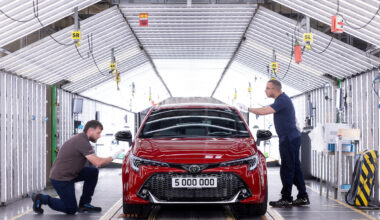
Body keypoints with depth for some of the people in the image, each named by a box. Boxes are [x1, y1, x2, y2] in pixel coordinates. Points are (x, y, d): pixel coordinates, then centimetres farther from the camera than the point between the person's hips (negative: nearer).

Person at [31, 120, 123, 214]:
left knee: (93, 172, 4)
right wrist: (113, 157, -14)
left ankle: (84, 204, 10)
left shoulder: (80, 138, 11)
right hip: (60, 178, -10)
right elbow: (98, 163, -26)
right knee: (71, 210, -4)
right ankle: (42, 199, 4)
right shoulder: (82, 141, -21)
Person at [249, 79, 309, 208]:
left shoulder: (282, 100, -17)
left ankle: (286, 199, -3)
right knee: (295, 168, 11)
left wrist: (247, 109, -17)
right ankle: (303, 197, 15)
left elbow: (263, 111, -27)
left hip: (288, 139, -10)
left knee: (287, 169, -6)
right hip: (292, 138, 10)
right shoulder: (282, 99, 17)